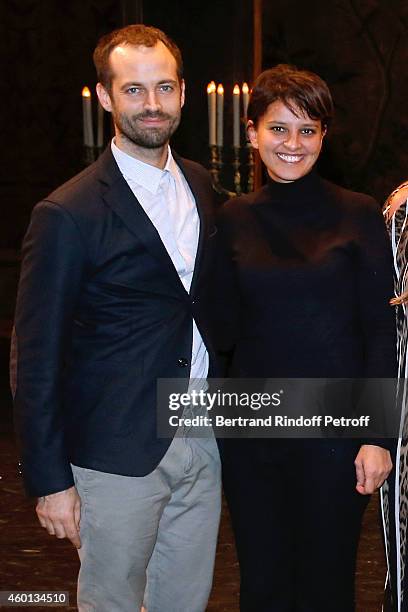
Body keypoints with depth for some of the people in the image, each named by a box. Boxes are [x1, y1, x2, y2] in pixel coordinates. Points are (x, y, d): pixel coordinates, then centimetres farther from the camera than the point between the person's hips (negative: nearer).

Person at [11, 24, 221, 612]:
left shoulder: (201, 185, 5)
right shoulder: (68, 214, -15)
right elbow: (37, 359, -12)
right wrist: (50, 481, -12)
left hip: (202, 445, 6)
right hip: (119, 455, -6)